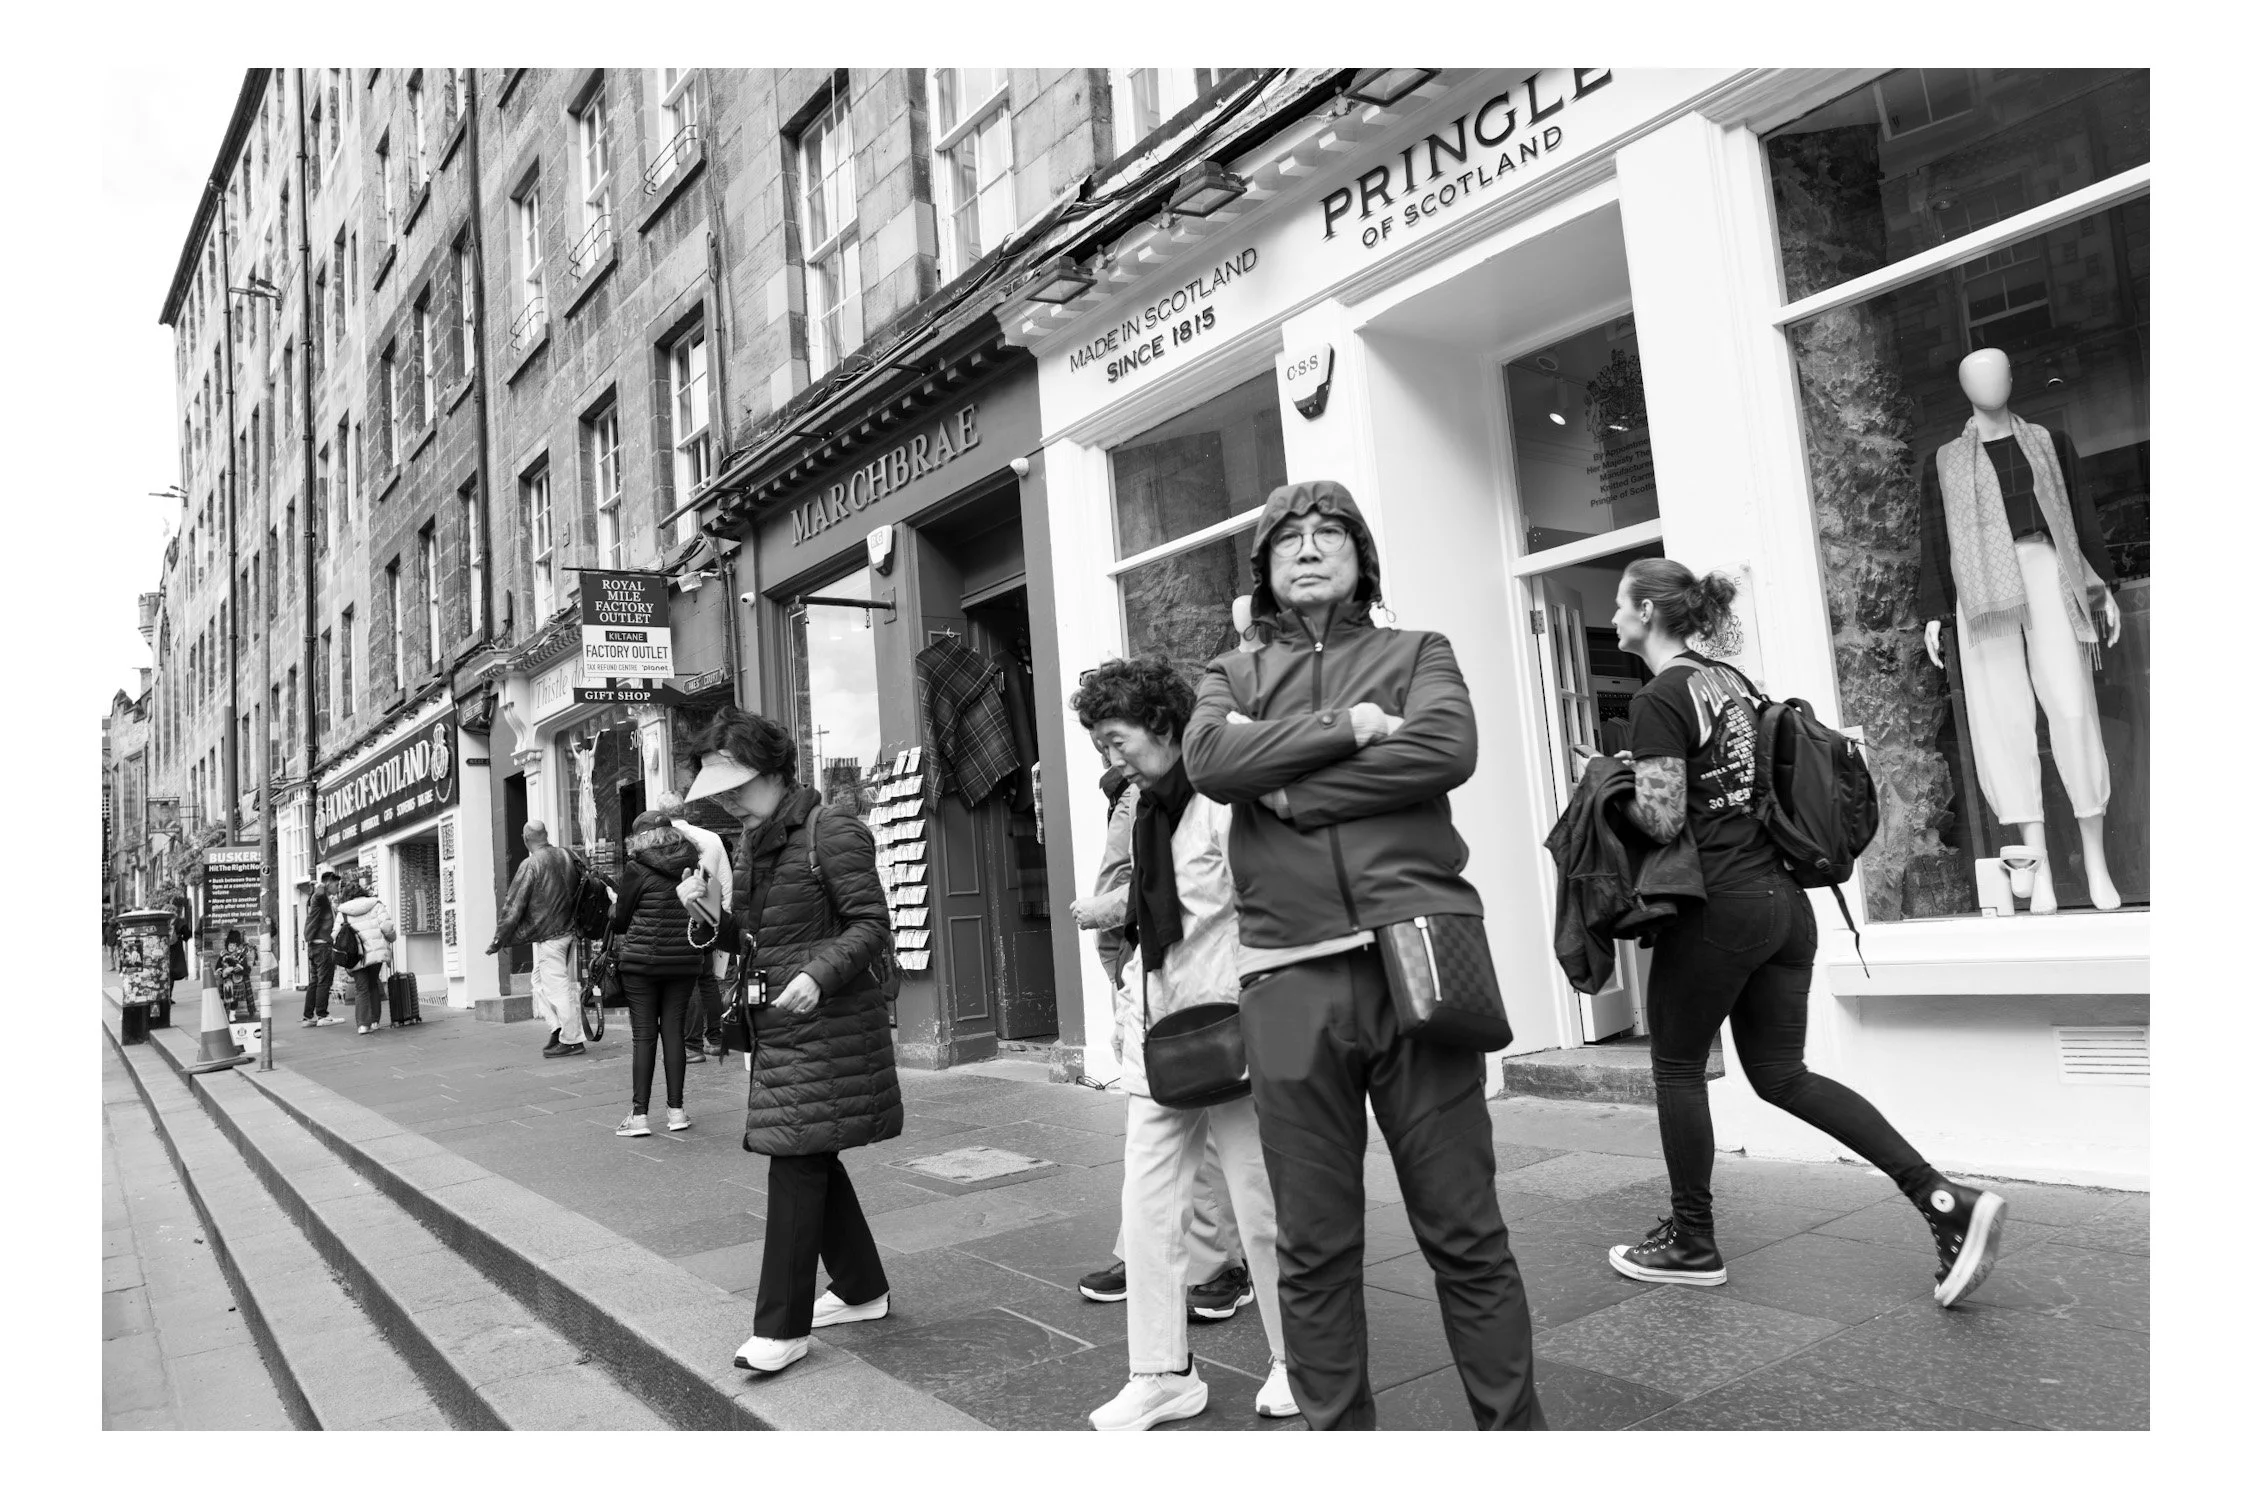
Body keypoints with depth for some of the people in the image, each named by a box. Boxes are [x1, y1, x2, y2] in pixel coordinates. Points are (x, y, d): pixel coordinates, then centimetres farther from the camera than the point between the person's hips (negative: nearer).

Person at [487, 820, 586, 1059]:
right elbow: (577, 894, 15)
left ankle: (573, 1041, 4)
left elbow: (513, 905, -12)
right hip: (568, 930, 7)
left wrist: (498, 940, -5)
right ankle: (558, 1029, 12)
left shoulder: (531, 865, -14)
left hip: (547, 936, -7)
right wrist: (574, 923, 27)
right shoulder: (567, 858, 6)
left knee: (557, 986, -1)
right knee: (540, 981, 18)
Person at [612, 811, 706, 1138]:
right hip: (684, 962, 4)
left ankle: (639, 1114, 3)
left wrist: (611, 914, 16)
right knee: (674, 1031, 9)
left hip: (642, 961, -4)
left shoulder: (637, 869, -9)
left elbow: (620, 922, -4)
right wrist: (705, 950, 22)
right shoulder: (693, 868, 4)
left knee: (644, 1034, 1)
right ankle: (676, 1109, 12)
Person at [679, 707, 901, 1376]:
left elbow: (871, 922, -15)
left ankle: (781, 1327, 4)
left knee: (796, 1163, -6)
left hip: (827, 1021, -8)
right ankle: (863, 1288, 29)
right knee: (812, 1160, 14)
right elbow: (748, 938, 17)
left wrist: (818, 975, -28)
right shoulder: (751, 842, 12)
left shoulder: (832, 831, -13)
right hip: (777, 1021, 9)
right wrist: (707, 913, -2)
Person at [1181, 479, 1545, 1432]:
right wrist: (1345, 727, -9)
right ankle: (1333, 1426, 24)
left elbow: (1447, 749, -7)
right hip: (1290, 978, 1)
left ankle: (1513, 1423, 22)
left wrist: (1290, 788, -7)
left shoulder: (1417, 652, 14)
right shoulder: (1233, 674, 17)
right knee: (1314, 1242, 9)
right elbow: (1209, 761, -4)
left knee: (1463, 1229, 5)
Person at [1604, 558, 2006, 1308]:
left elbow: (1663, 818, -18)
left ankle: (1691, 1244, 21)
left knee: (1677, 1069, 9)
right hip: (1784, 899, 8)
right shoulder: (1731, 681, 14)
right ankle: (1949, 1202, 5)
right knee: (1782, 1073, 14)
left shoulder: (1657, 700, -13)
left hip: (1717, 908, -8)